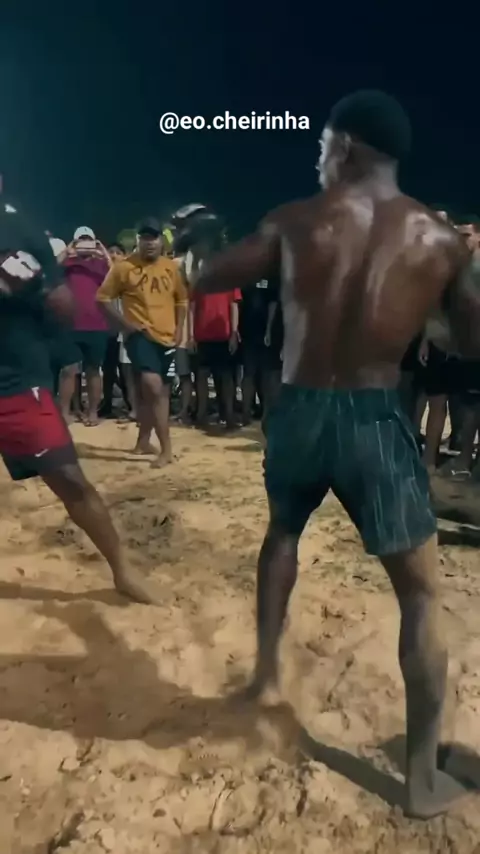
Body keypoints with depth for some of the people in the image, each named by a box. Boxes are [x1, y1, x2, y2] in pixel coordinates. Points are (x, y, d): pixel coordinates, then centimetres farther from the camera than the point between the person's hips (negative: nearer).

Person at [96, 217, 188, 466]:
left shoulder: (171, 267, 8)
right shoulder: (123, 267, -5)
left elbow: (182, 299, 16)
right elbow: (103, 298, -3)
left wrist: (179, 328, 4)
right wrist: (125, 324, -9)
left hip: (167, 337, 6)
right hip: (139, 335, -5)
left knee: (162, 392, 12)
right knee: (152, 387, -22)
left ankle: (143, 441, 31)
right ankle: (166, 448, -12)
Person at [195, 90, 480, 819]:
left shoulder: (296, 222, 0)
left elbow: (206, 281, 8)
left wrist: (266, 256, 25)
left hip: (299, 412, 2)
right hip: (375, 420, -1)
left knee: (283, 533, 31)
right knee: (421, 594, 12)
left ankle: (266, 665, 42)